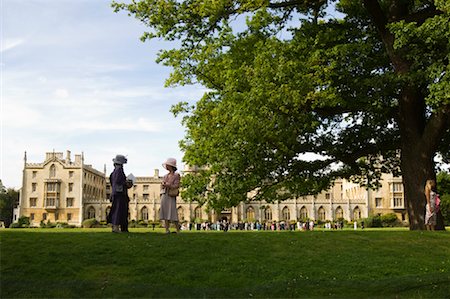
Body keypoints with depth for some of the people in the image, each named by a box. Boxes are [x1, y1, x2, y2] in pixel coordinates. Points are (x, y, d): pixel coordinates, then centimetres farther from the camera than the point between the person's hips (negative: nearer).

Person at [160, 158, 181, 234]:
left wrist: (167, 185, -14)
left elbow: (176, 186, -8)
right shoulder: (166, 176, 17)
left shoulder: (176, 175, 0)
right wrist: (163, 185, -6)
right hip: (164, 195, 6)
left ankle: (178, 230, -1)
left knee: (172, 214, -9)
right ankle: (167, 230, 3)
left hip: (171, 196, -6)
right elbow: (162, 186, 16)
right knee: (165, 213, 1)